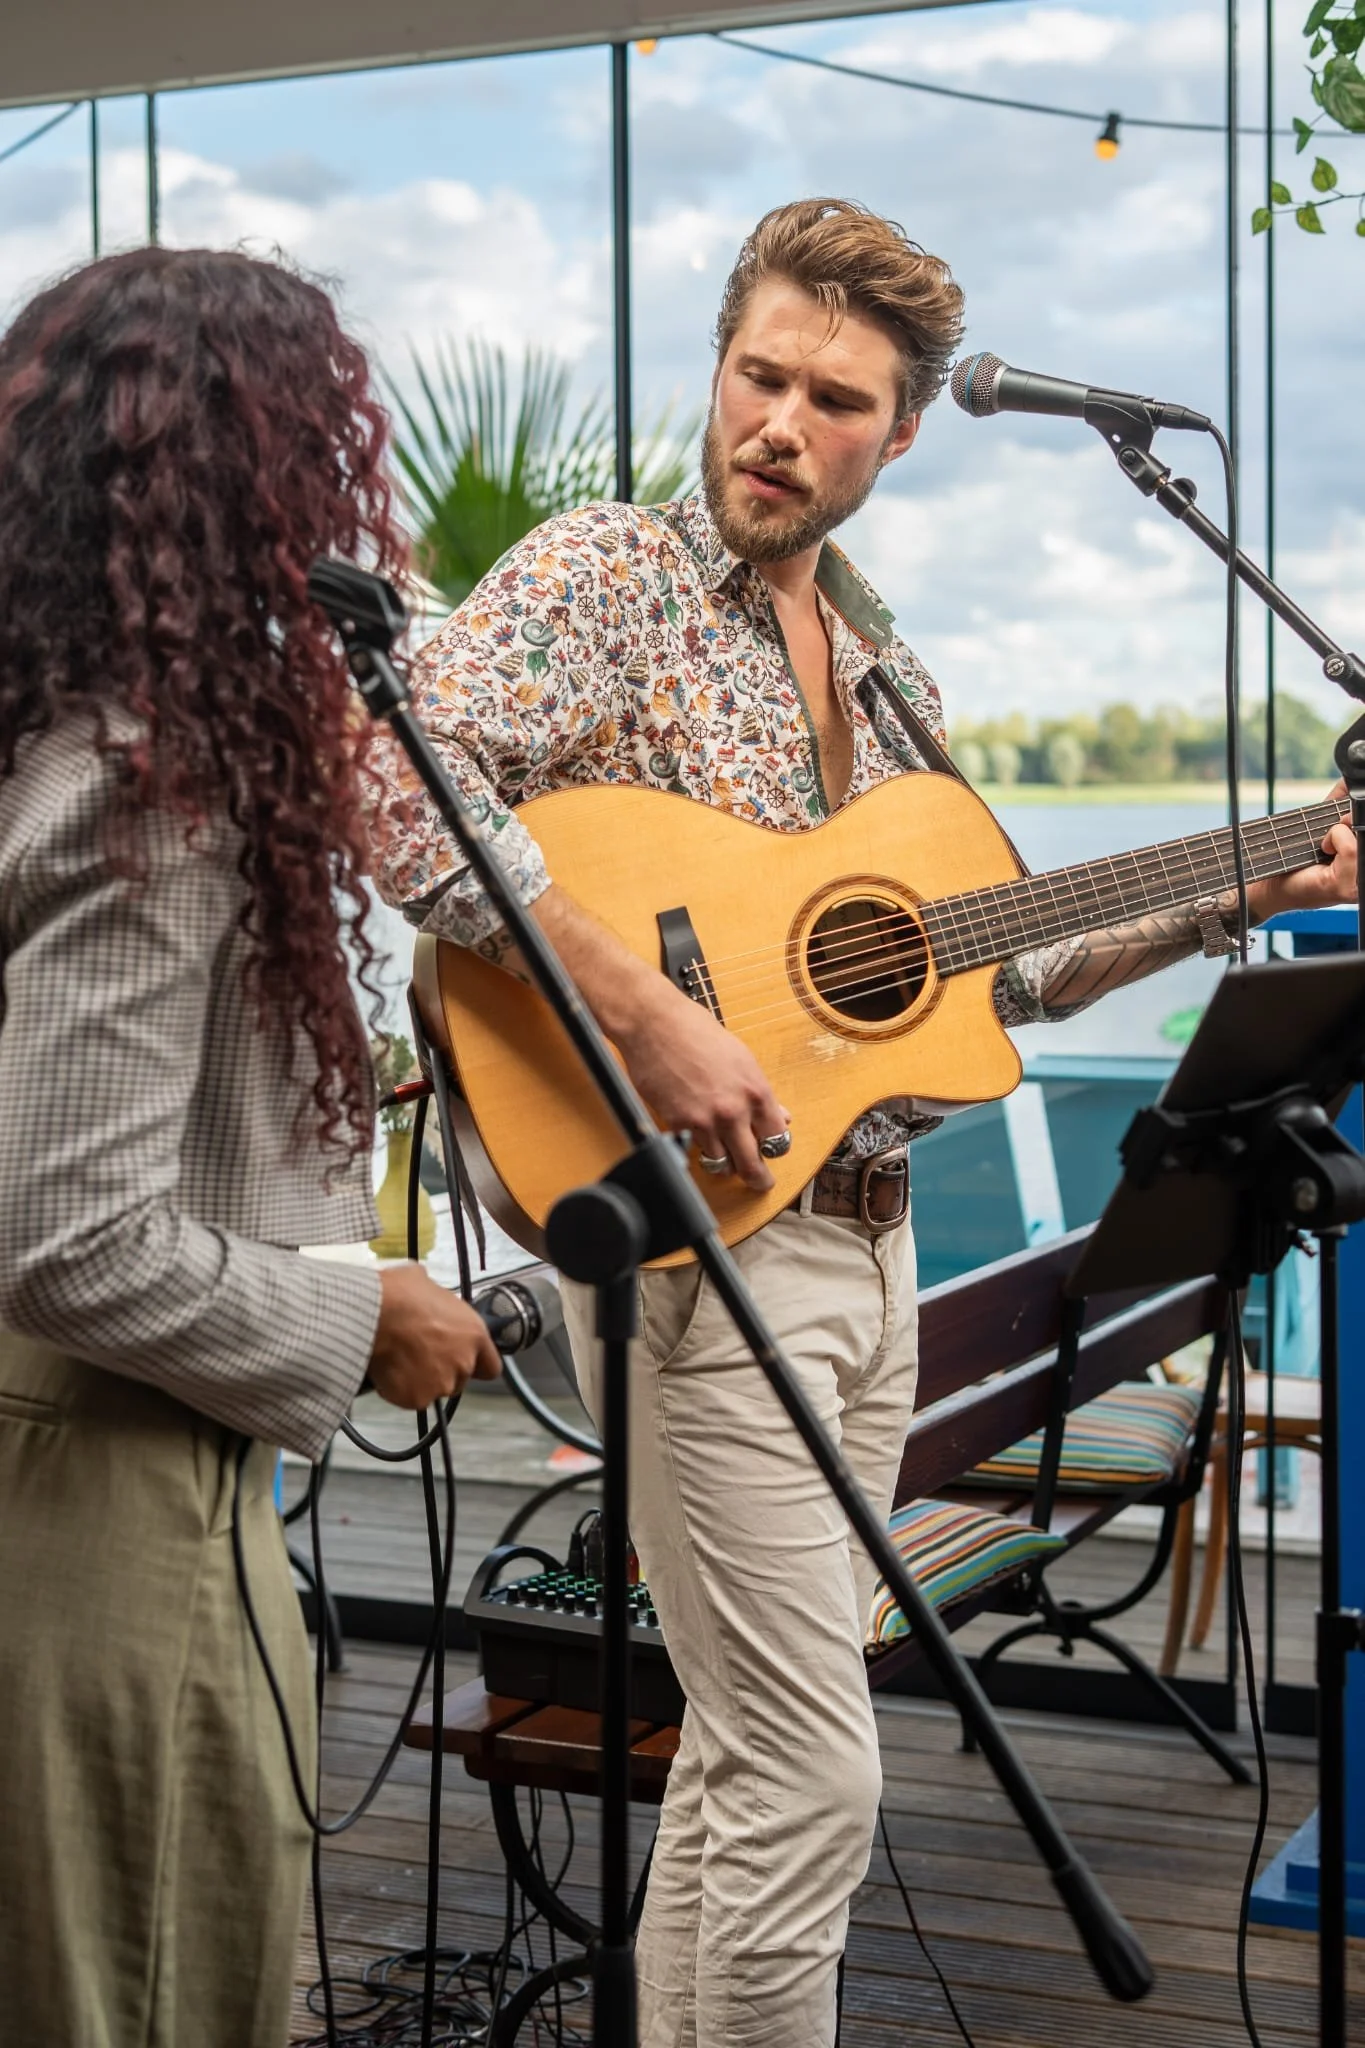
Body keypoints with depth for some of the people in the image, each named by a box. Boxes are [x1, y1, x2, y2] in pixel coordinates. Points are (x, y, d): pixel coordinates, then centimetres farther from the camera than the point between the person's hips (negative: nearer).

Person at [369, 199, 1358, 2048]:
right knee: (815, 1780, -7)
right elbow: (401, 786, -25)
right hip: (699, 1233, -7)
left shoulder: (874, 657, 16)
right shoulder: (610, 571, -7)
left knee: (748, 1754, 15)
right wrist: (644, 1017, -29)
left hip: (865, 1235, 8)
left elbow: (993, 973, 21)